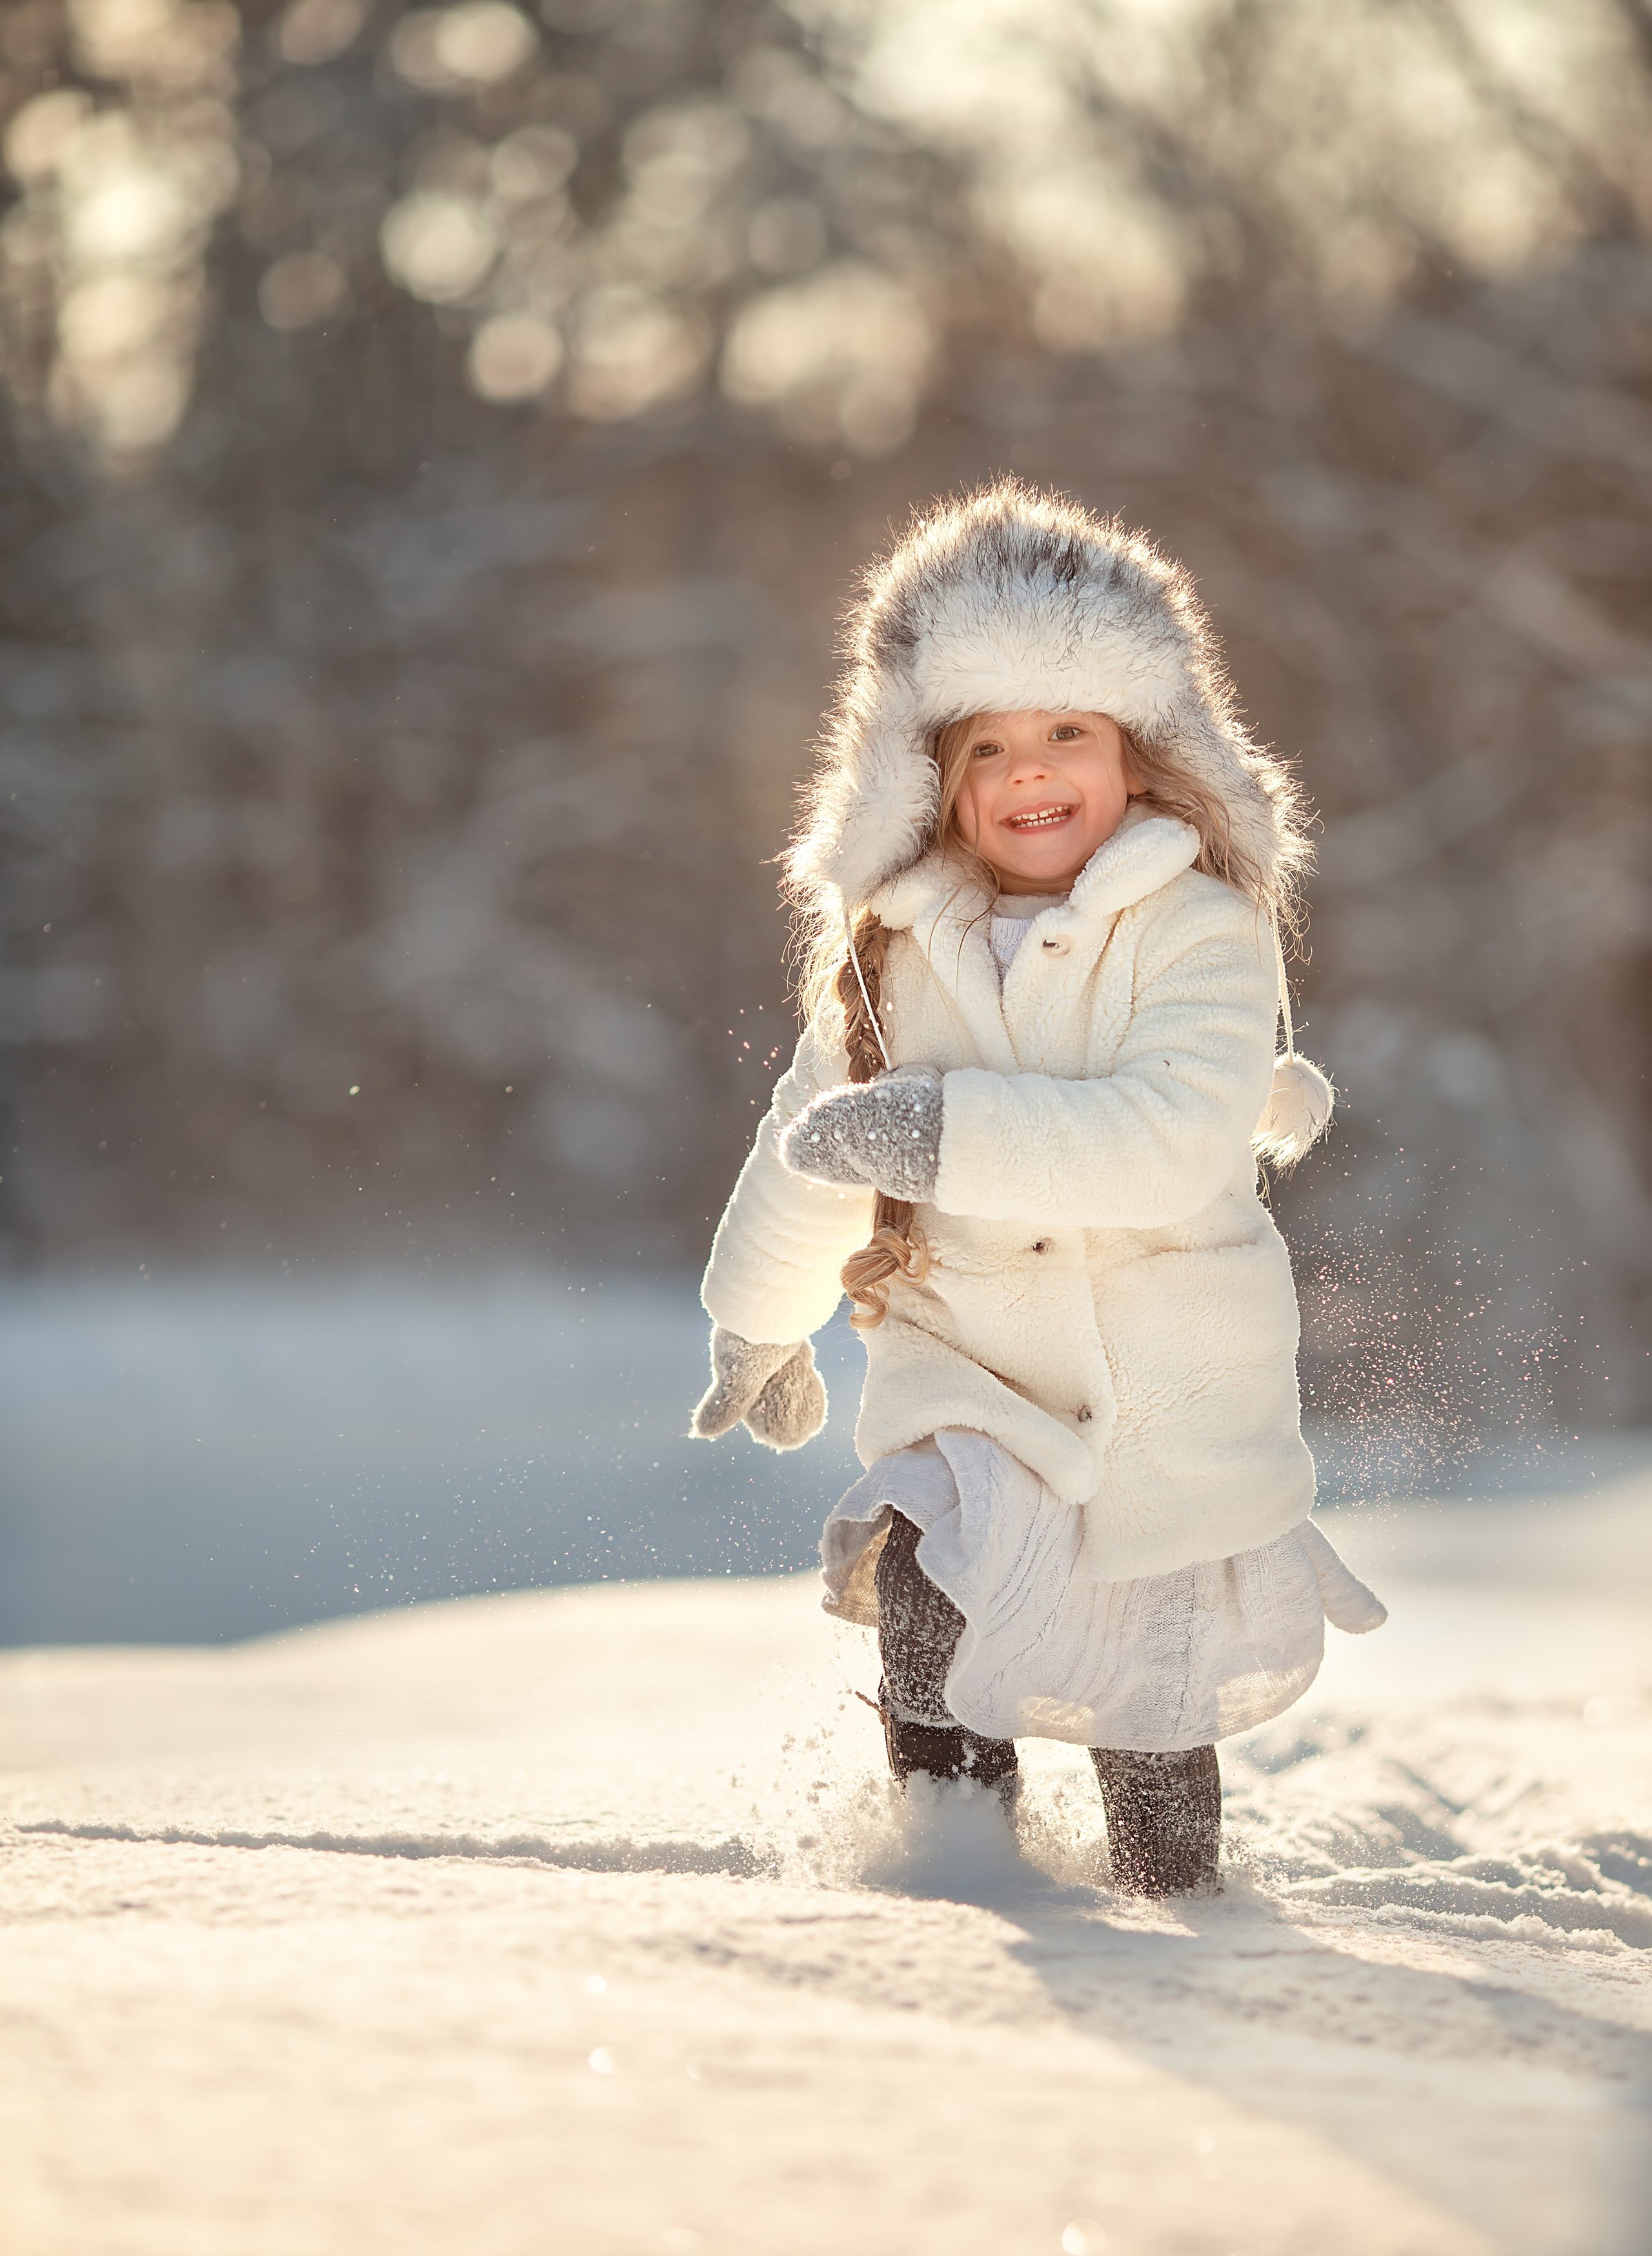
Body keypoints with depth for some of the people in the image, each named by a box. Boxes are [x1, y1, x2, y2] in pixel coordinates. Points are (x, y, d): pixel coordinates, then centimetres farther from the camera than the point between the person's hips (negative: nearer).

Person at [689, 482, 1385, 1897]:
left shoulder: (1200, 931, -12)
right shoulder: (897, 944, 2)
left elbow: (1172, 1143, -28)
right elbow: (815, 1138, 17)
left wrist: (939, 1130, -32)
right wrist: (761, 1321, 29)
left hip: (1174, 1386, -3)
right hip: (963, 1368, 3)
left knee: (1151, 1698, 6)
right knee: (926, 1584, -22)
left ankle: (1180, 1916, 30)